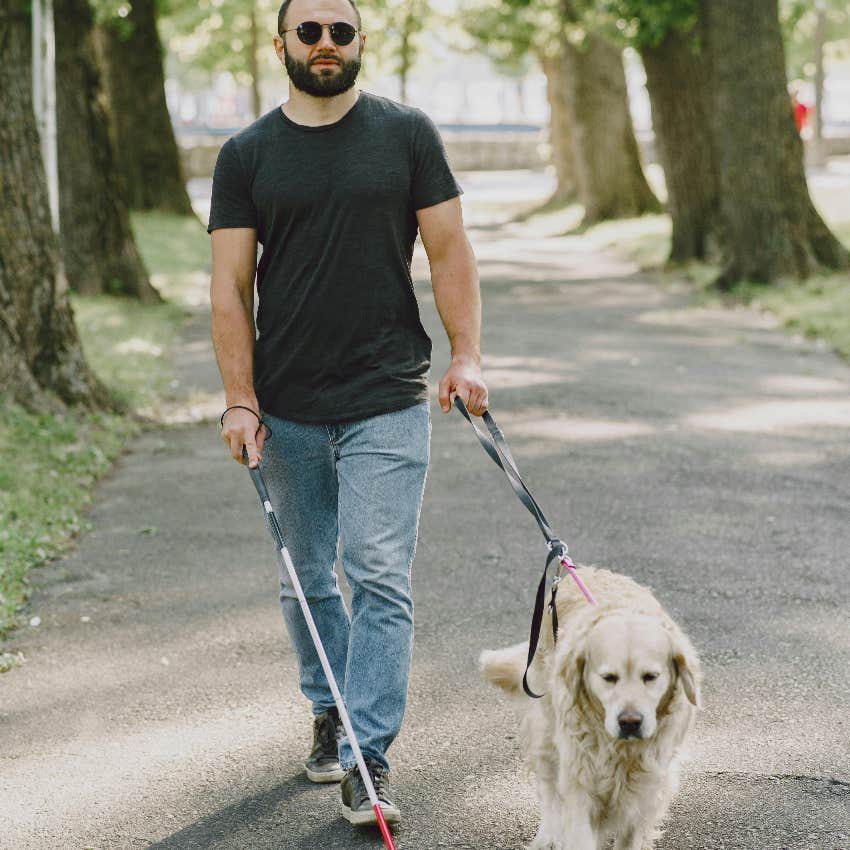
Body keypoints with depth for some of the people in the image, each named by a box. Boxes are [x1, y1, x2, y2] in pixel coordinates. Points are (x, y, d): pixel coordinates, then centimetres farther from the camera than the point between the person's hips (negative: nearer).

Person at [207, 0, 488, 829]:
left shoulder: (406, 133, 4)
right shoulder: (247, 155, 6)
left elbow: (448, 249, 3)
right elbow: (231, 283, 3)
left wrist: (467, 355, -9)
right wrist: (240, 399, -5)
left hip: (387, 401, -2)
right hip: (288, 409, 2)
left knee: (380, 577, -8)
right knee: (307, 579, 13)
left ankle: (369, 759, -4)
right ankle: (329, 714, 33)